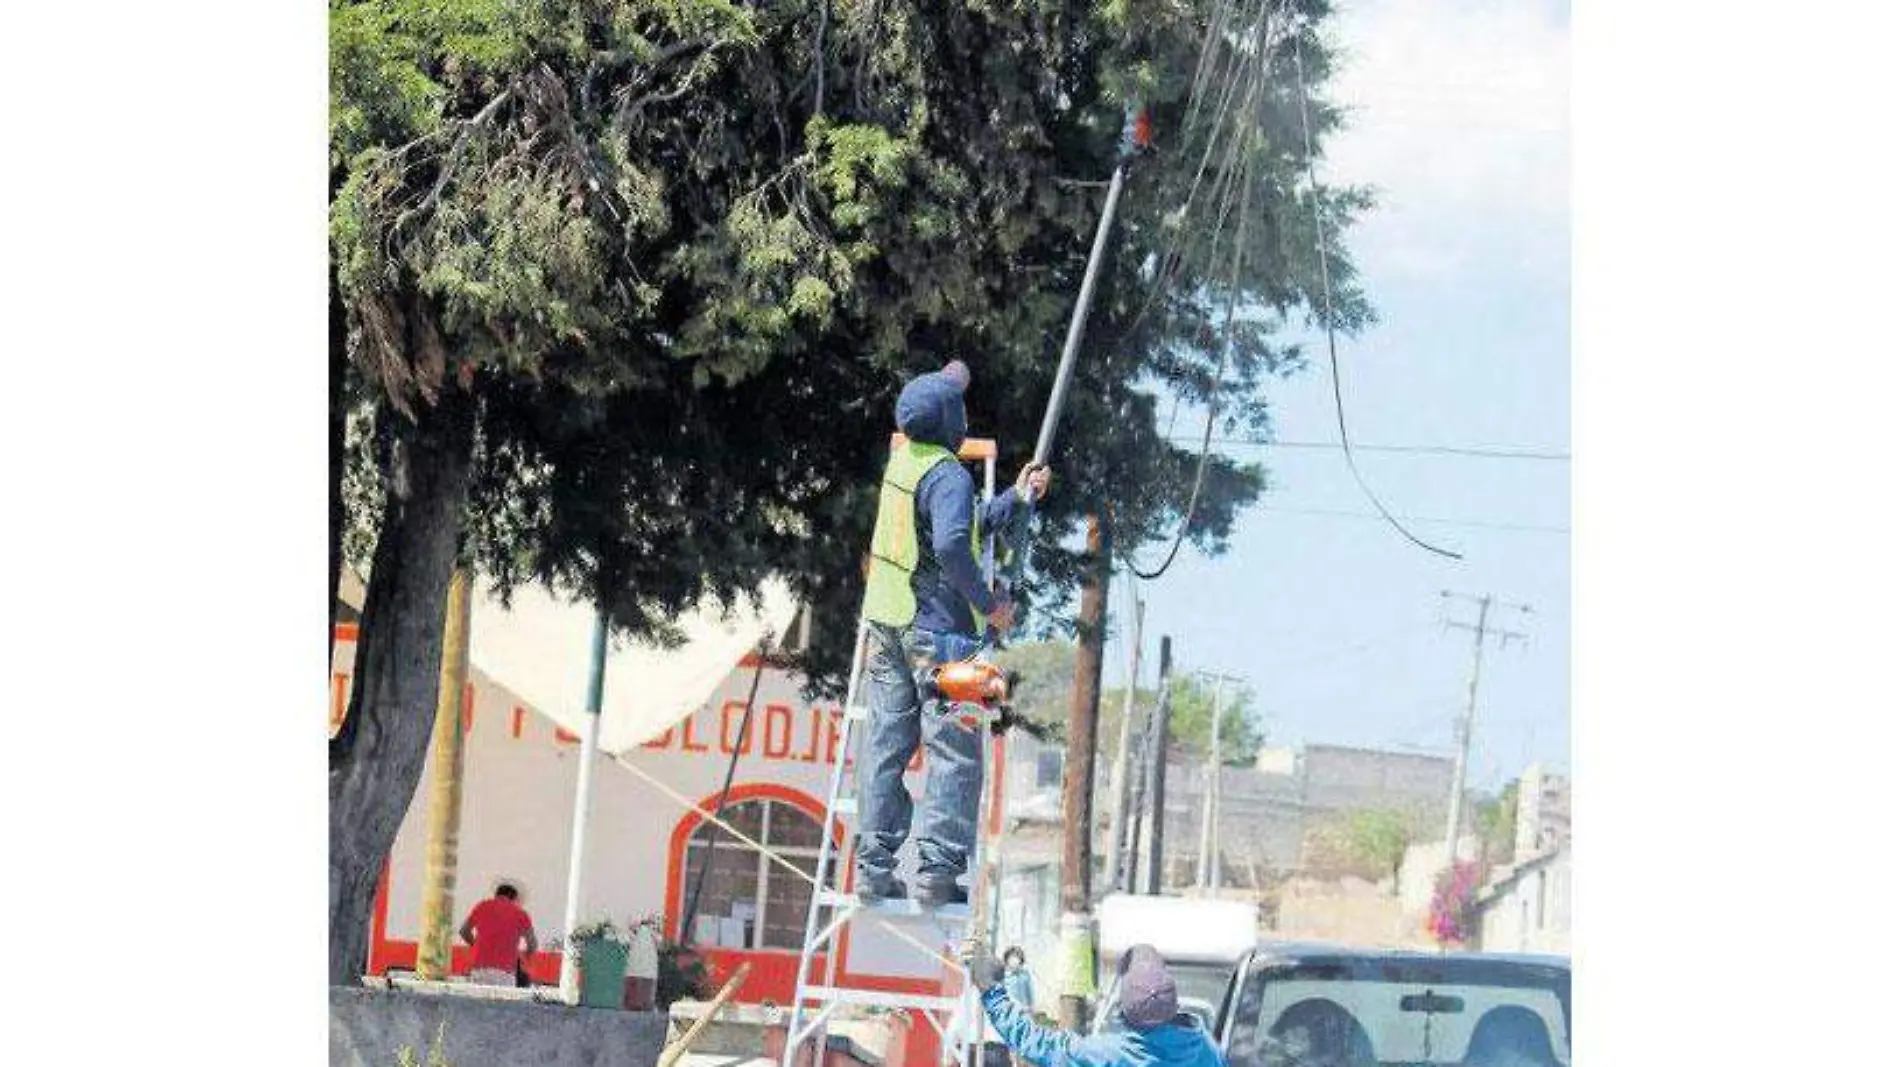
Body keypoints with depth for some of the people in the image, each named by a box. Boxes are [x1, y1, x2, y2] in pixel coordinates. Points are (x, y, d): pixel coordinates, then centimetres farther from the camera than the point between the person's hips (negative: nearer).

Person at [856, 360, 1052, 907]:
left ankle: (874, 867, 11)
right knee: (954, 749, -3)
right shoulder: (949, 475, -15)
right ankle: (937, 870, -8)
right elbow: (951, 545, -29)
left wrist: (1016, 497, 23)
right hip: (938, 629, -8)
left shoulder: (902, 461, 10)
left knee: (885, 743, 10)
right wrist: (989, 604, -19)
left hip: (886, 624, 8)